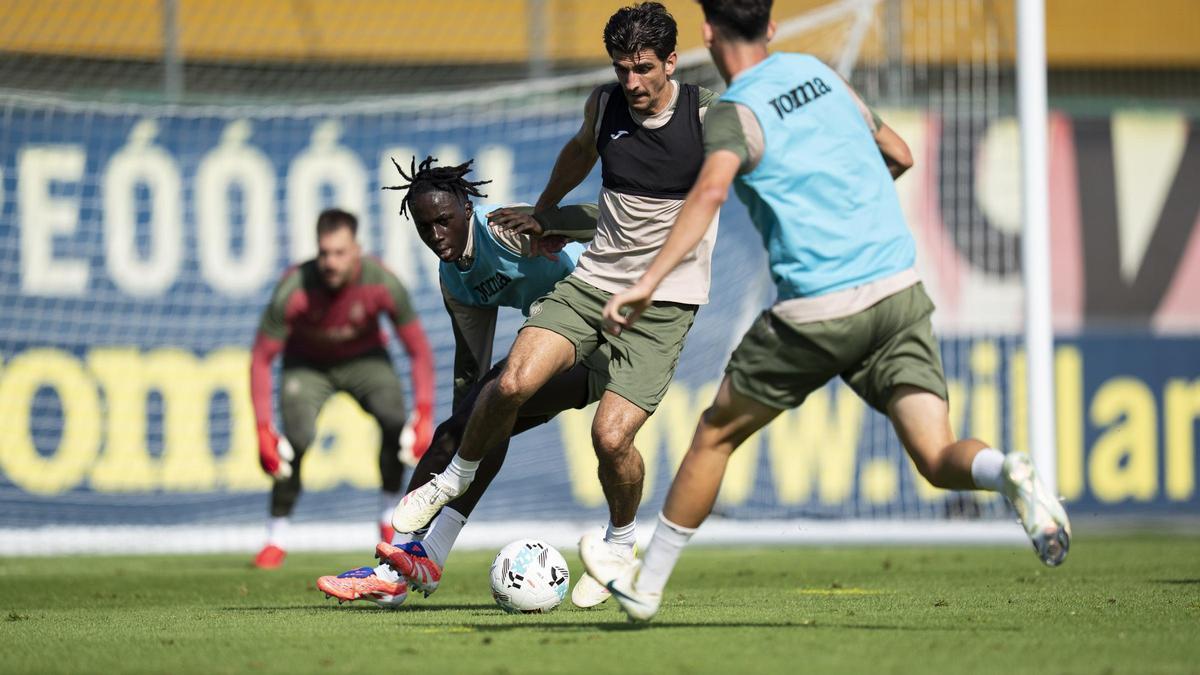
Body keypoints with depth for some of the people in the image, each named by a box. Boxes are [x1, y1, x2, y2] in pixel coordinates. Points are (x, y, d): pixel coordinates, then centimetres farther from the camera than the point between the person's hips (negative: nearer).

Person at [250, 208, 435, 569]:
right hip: (307, 363, -1)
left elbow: (419, 351, -15)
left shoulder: (383, 284, -28)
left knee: (395, 421, -25)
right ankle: (277, 537, -5)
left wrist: (424, 415, -24)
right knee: (297, 439, -24)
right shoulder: (294, 290, -32)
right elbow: (260, 359, -22)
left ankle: (389, 518, -3)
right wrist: (263, 431, -28)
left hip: (364, 358, 1)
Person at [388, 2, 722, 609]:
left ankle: (621, 539, 16)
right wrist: (541, 213, 38)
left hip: (664, 303, -4)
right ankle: (456, 477, 9)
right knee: (514, 383, -20)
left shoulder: (709, 117, -11)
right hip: (593, 280, 4)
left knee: (611, 436, -16)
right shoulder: (605, 105, 3)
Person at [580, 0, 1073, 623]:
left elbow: (711, 188, -25)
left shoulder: (735, 113, -4)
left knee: (716, 432, 16)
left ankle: (645, 585, 27)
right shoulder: (818, 73, 16)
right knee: (938, 460, -2)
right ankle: (1009, 473, -37)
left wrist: (647, 282, -30)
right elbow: (899, 155, 28)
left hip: (818, 309, -5)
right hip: (900, 291, 5)